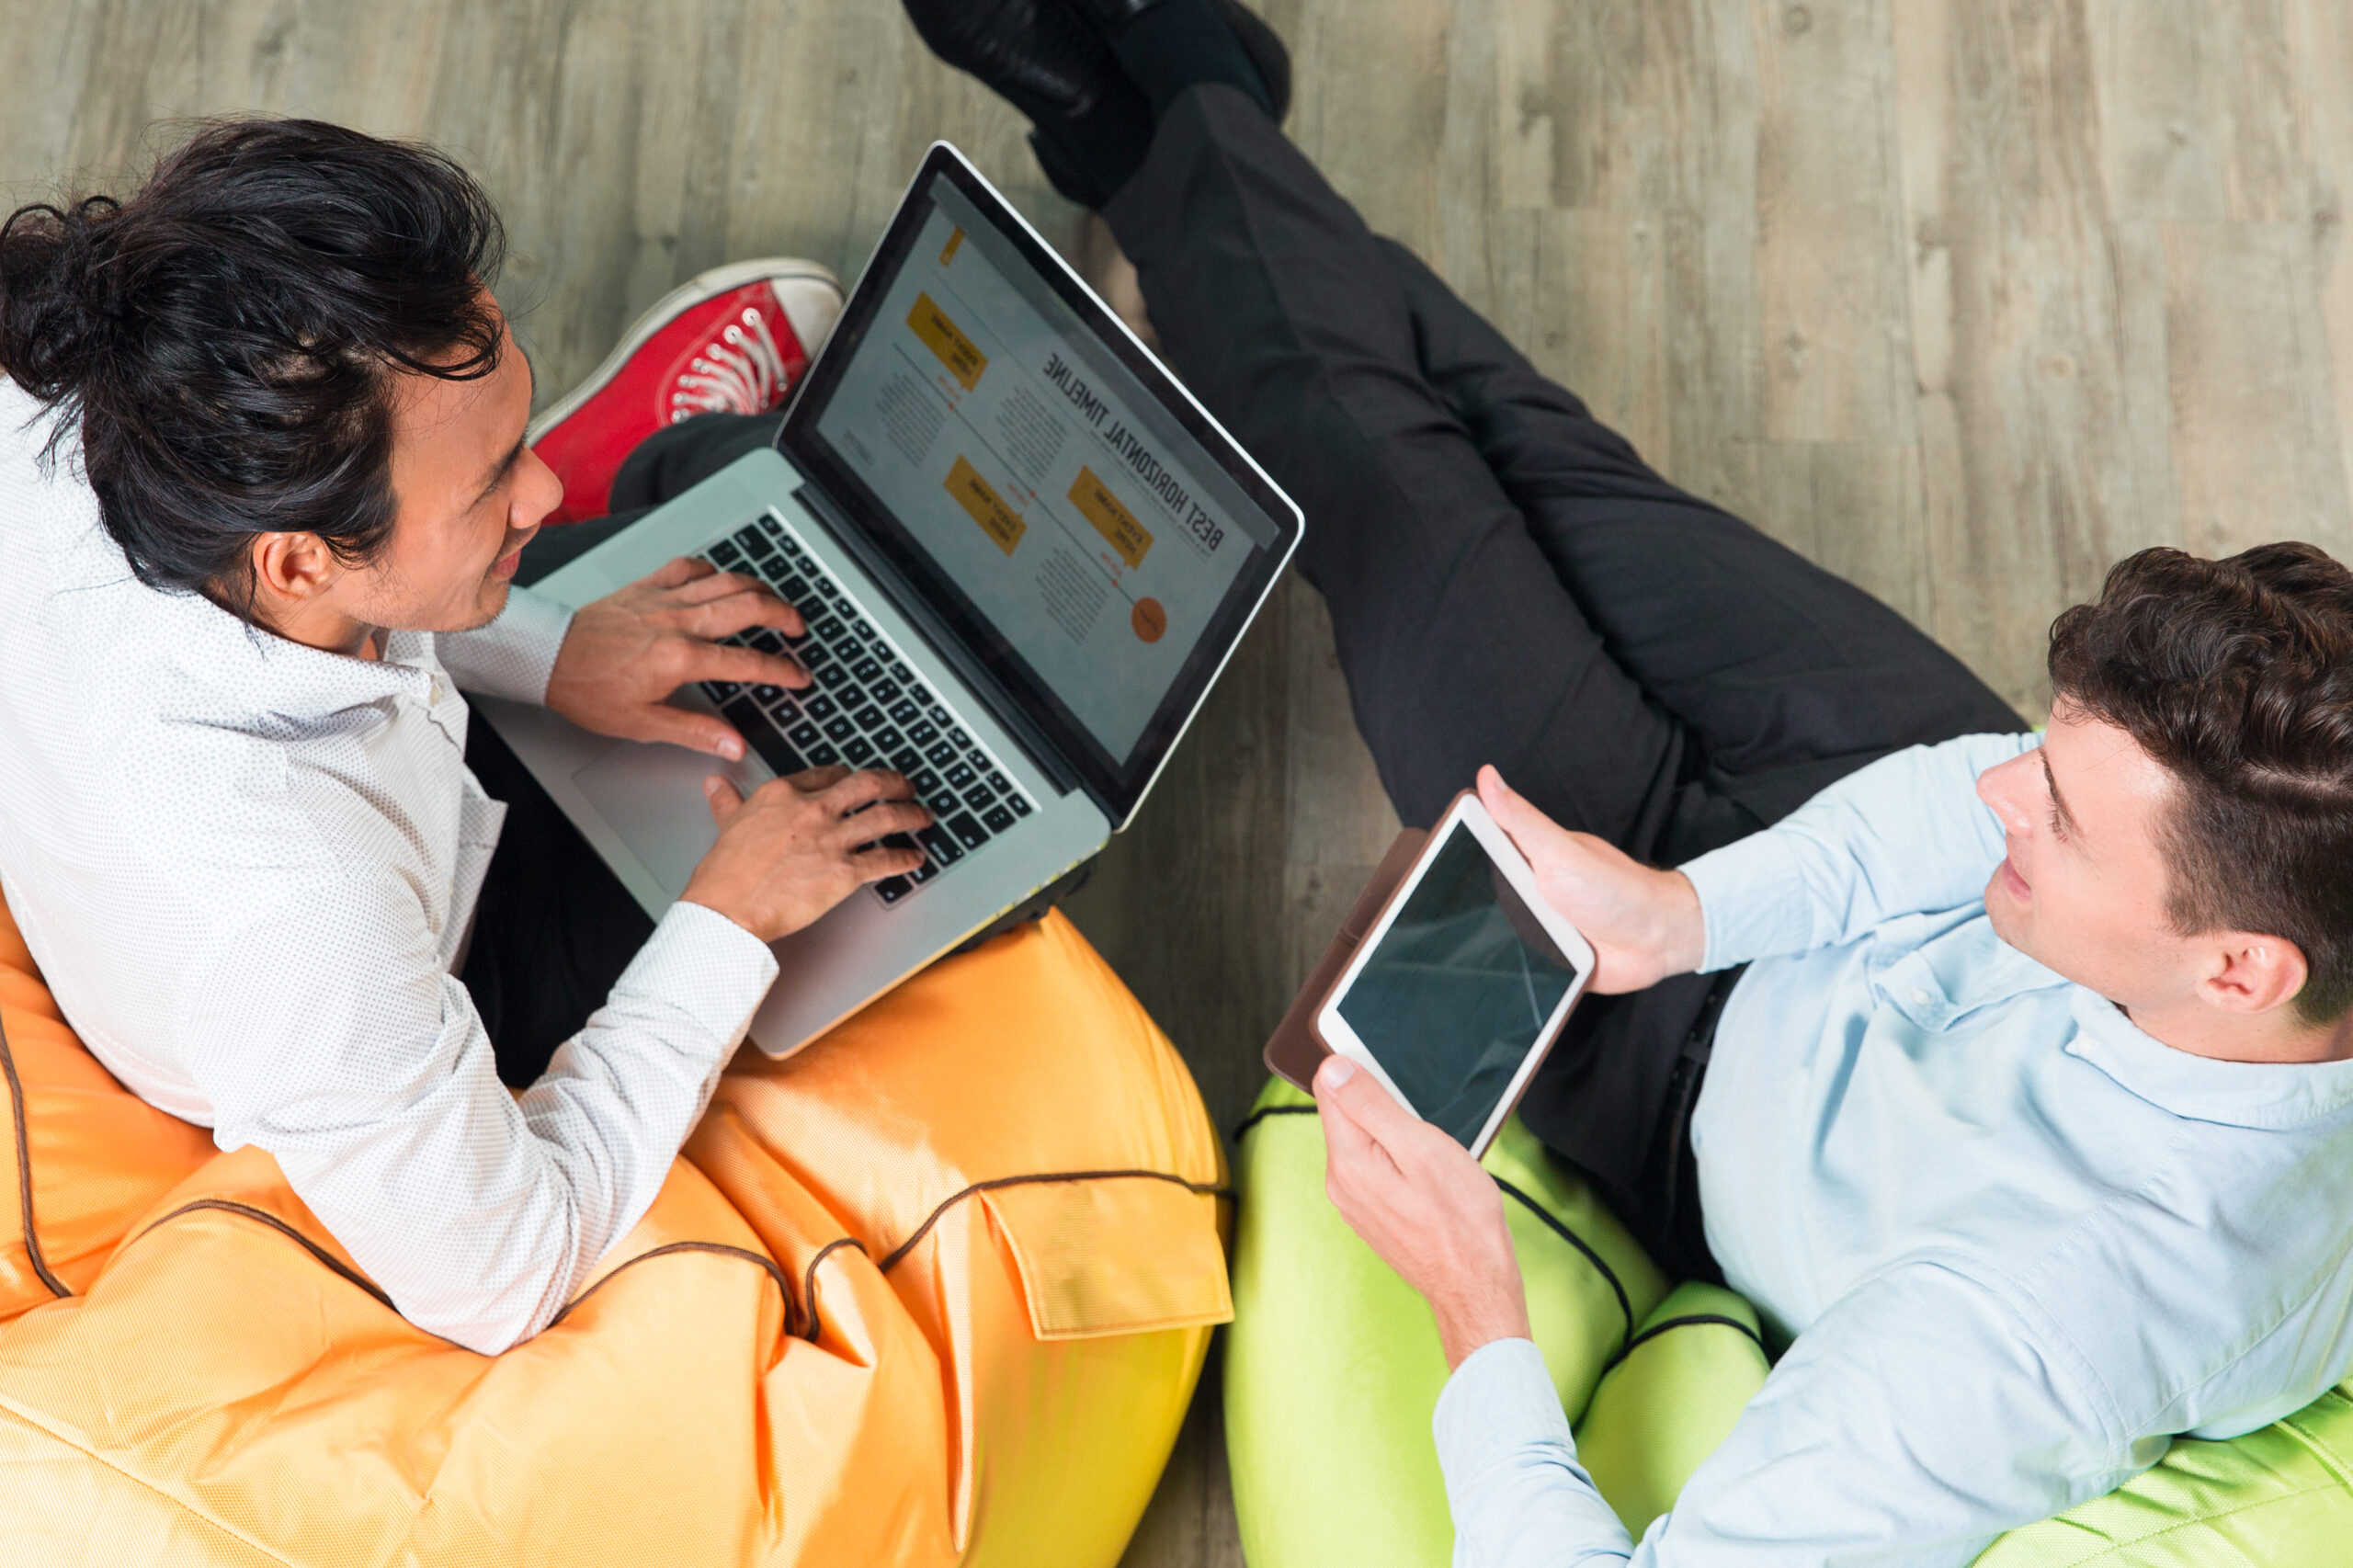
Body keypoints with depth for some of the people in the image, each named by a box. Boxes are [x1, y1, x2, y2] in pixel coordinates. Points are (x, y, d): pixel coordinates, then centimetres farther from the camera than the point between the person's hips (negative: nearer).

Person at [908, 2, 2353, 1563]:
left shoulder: (2034, 1320, -49)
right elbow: (1979, 783, -16)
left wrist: (1477, 1313, -36)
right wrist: (1693, 906, -25)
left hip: (1726, 1069, -4)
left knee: (1393, 487, 4)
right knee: (1534, 448, 16)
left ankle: (1142, 130, 37)